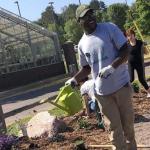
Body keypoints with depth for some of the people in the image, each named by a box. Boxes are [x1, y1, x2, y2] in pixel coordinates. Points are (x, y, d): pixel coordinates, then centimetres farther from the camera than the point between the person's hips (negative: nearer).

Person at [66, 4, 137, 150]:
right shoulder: (82, 44, 2)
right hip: (103, 92, 2)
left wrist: (112, 67, -25)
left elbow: (125, 51, -10)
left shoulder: (109, 28, -7)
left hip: (121, 85, -2)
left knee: (128, 122, 12)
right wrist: (74, 79, -4)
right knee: (114, 127, 8)